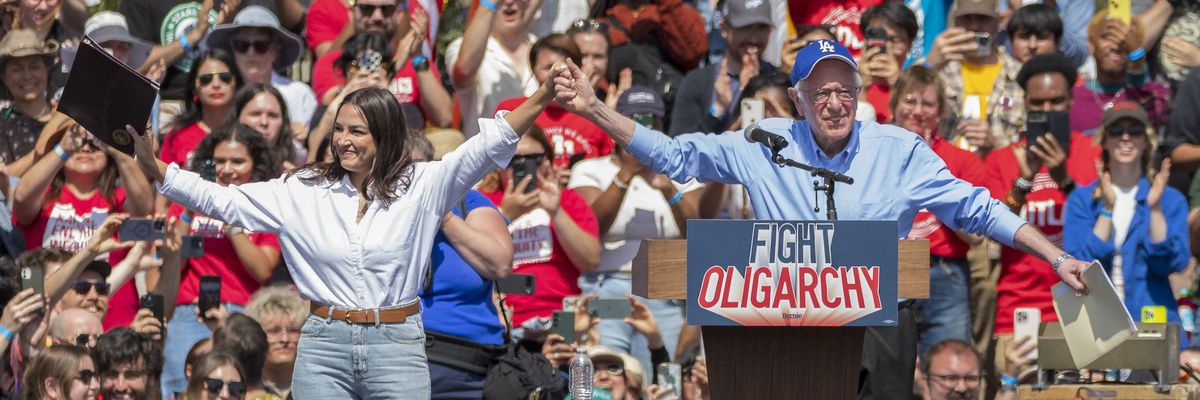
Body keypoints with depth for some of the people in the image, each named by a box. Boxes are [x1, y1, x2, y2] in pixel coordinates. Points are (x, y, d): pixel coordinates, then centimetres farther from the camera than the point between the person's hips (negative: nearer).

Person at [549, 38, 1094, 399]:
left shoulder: (900, 150, 2)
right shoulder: (765, 146, 3)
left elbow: (975, 210, 5)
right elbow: (674, 156, 6)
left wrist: (1056, 258, -2)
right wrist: (593, 110, -2)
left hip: (880, 326, -1)